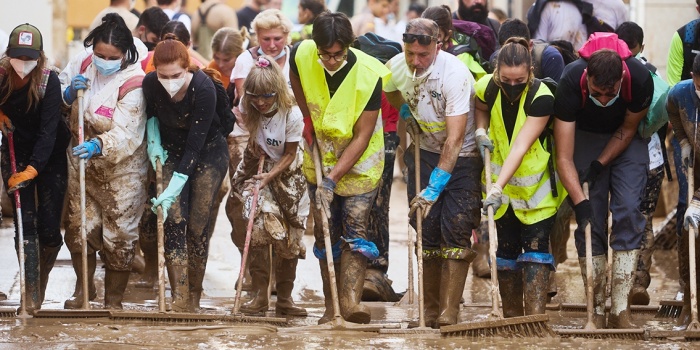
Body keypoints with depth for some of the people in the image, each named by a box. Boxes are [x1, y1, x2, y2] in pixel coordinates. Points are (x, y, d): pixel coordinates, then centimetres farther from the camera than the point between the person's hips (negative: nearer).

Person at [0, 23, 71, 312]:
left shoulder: (49, 81, -21)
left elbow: (48, 130, -25)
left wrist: (32, 170, -34)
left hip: (50, 156, -2)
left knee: (49, 226, -3)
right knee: (25, 223, -8)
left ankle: (43, 274, 25)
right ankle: (31, 292, -7)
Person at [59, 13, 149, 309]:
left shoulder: (134, 83, -24)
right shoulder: (83, 62, -7)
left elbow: (125, 133, -30)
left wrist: (98, 146, -47)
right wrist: (69, 93, -17)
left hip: (121, 166, -5)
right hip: (82, 159, 5)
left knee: (119, 233, 2)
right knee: (79, 224, 11)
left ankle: (113, 299, 18)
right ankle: (84, 288, 32)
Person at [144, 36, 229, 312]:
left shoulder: (203, 88, -30)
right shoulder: (151, 84, -18)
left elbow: (195, 144, -30)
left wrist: (172, 190, -34)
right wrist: (153, 141, -8)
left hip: (207, 153, -3)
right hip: (171, 152, 3)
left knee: (197, 225, -5)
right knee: (175, 221, -11)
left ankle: (194, 298, 9)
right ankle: (179, 300, -16)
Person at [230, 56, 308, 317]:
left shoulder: (292, 115, -21)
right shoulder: (249, 109, -10)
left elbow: (289, 155, -14)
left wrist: (270, 176, -27)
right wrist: (254, 146, -7)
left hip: (287, 175, -1)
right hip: (256, 169, 1)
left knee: (290, 239, 2)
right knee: (260, 227, -20)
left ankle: (285, 298, 16)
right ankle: (260, 295, -16)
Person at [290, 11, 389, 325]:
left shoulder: (369, 75, -26)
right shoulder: (302, 55, -17)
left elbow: (362, 137, -23)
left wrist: (334, 176, -28)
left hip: (359, 162, -4)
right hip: (320, 157, 4)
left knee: (355, 228, -14)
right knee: (324, 232, 5)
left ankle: (351, 299, -23)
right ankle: (331, 307, 10)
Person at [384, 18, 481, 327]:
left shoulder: (455, 74, -29)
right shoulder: (395, 68, -10)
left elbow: (454, 139, -32)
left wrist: (435, 186, -34)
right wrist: (405, 112, 3)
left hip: (462, 156, -5)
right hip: (425, 152, 5)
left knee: (456, 232, -14)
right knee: (427, 231, 3)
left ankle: (449, 313, -14)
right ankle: (431, 311, 12)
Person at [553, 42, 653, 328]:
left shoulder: (640, 79, -34)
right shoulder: (571, 83, -35)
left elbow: (628, 128, -12)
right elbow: (564, 157, -33)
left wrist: (600, 164, -18)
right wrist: (579, 201, -42)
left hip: (626, 140, 0)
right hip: (585, 136, 0)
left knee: (628, 210, -15)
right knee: (590, 220, -9)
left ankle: (620, 310, -15)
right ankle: (597, 311, -2)